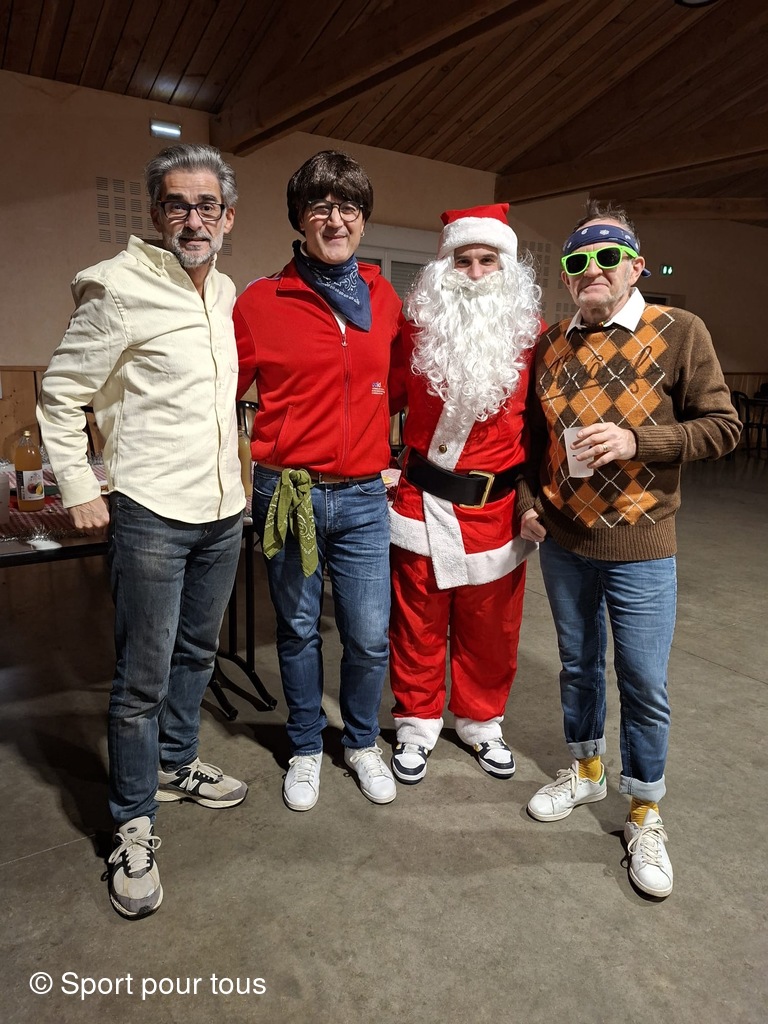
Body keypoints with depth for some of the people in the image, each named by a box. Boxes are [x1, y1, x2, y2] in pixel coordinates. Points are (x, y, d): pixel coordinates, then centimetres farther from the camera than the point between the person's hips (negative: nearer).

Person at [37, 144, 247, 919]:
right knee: (142, 680, 1)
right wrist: (79, 490, -10)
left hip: (223, 510, 7)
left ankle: (175, 763, 41)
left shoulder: (225, 292, 10)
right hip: (151, 514, -7)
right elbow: (60, 397, -6)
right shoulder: (119, 288, -11)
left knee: (196, 652, 20)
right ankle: (134, 827, 20)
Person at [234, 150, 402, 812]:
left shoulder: (384, 299, 7)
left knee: (370, 636, 6)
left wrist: (387, 451, 15)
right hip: (288, 493, -2)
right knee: (298, 629, 13)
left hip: (363, 496, 2)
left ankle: (363, 744, 34)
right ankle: (306, 749, 36)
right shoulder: (260, 302, -2)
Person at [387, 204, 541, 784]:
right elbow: (386, 395, 7)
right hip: (424, 499, -1)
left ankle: (481, 722, 37)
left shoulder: (530, 332, 1)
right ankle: (417, 725, 32)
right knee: (418, 621, 10)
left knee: (491, 626, 14)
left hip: (498, 505, 1)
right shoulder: (419, 324, -1)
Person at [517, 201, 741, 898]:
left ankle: (645, 815, 27)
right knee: (578, 664, 18)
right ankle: (586, 771, 42)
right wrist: (528, 499, 3)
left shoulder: (680, 332, -7)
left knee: (644, 686, 5)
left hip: (639, 548, -4)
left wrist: (635, 440, -21)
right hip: (561, 541, 4)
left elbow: (722, 426, -8)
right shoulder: (551, 344, 5)